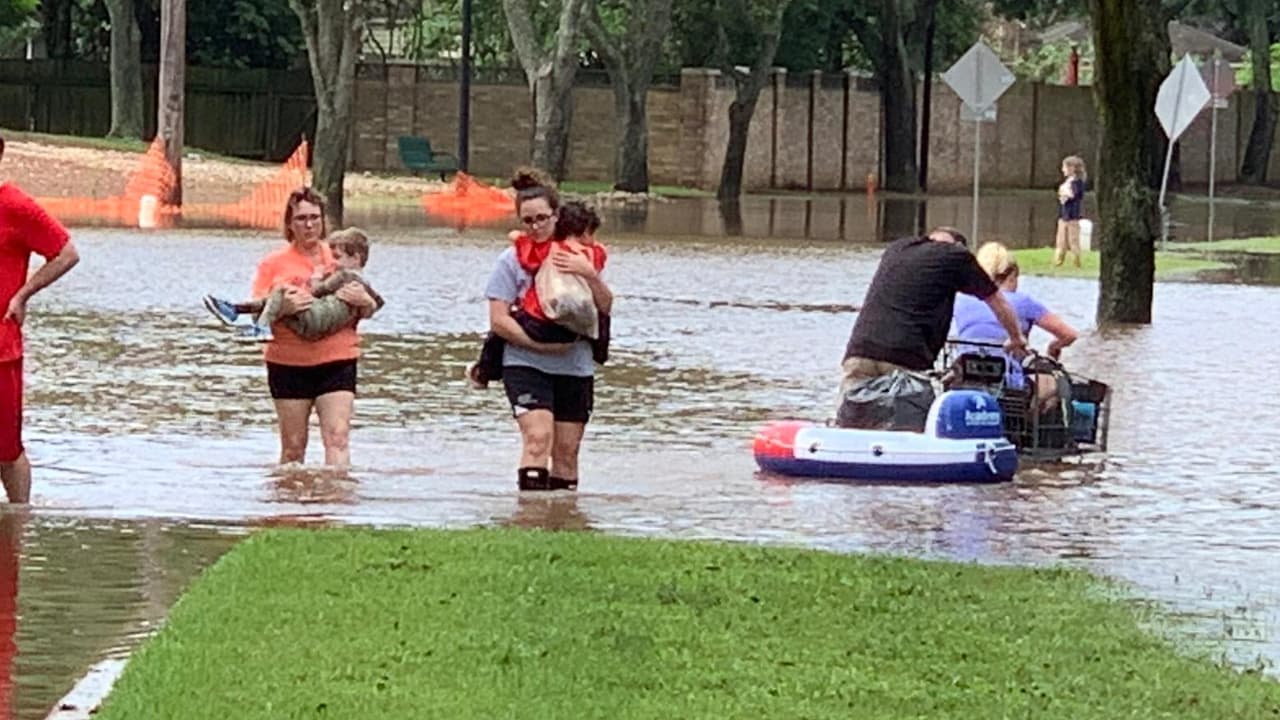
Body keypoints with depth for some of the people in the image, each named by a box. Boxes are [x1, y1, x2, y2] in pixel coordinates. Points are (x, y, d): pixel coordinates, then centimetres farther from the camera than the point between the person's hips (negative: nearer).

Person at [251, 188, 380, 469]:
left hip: (336, 361, 0)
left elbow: (369, 309, 16)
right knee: (293, 447, 3)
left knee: (337, 436, -14)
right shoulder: (274, 264, 6)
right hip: (288, 364, 0)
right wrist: (281, 309, -20)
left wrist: (363, 302, -8)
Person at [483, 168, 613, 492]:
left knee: (566, 450, 4)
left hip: (575, 367, 3)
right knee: (538, 437, -21)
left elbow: (605, 306, 4)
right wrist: (540, 344, -15)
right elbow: (498, 321, -6)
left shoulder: (575, 256, 9)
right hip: (525, 364, -3)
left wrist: (590, 275, -14)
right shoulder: (512, 259, 0)